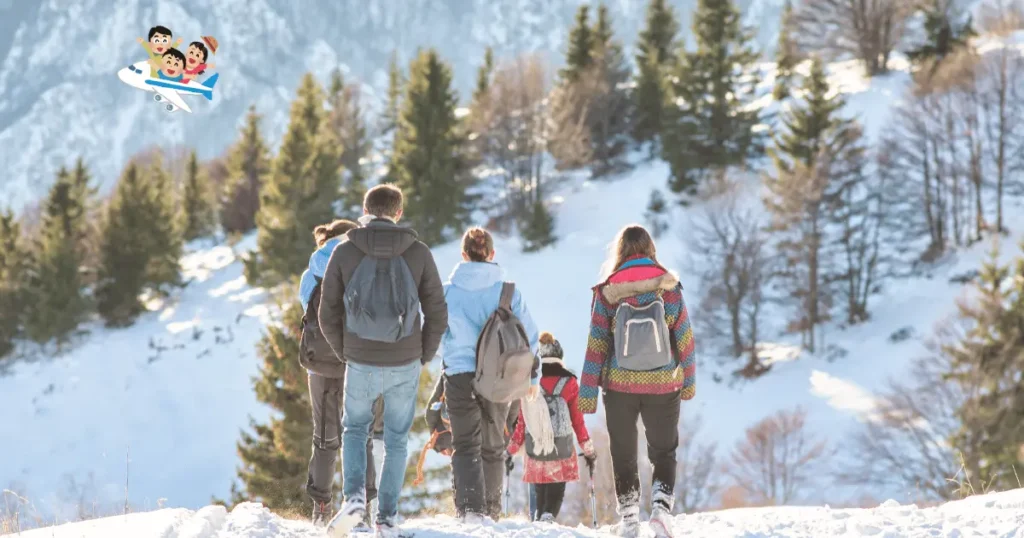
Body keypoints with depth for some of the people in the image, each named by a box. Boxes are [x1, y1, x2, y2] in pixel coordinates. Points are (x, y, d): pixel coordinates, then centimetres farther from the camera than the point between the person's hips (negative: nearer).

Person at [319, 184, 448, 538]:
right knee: (397, 441, 16)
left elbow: (328, 315, -1)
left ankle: (354, 498, 0)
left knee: (354, 430, 21)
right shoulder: (418, 253, -3)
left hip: (360, 365, 0)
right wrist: (423, 357, 11)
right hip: (405, 366, 0)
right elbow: (437, 314, -2)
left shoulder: (344, 252, -4)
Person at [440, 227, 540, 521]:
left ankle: (471, 507, -20)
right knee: (493, 446, 17)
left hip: (459, 375, -2)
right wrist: (533, 376, 15)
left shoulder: (448, 290, -2)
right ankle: (491, 510, 25)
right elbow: (528, 334, 3)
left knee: (466, 446, 0)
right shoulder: (508, 290, -1)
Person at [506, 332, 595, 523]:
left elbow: (522, 421, 4)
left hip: (534, 448, 2)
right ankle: (548, 516, -23)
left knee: (540, 492, 16)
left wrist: (512, 449, 13)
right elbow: (577, 419, 1)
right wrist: (588, 449, 11)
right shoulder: (569, 383, -1)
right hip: (562, 448, -2)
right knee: (556, 492, 3)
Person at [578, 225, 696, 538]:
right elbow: (685, 339, 0)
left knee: (623, 456, 15)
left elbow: (596, 346, -6)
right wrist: (688, 380, 13)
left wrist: (587, 393, -1)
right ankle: (661, 506, -7)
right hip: (663, 386, 0)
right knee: (663, 453, 14)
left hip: (620, 386, 0)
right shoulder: (669, 288, -6)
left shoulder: (608, 292, -7)